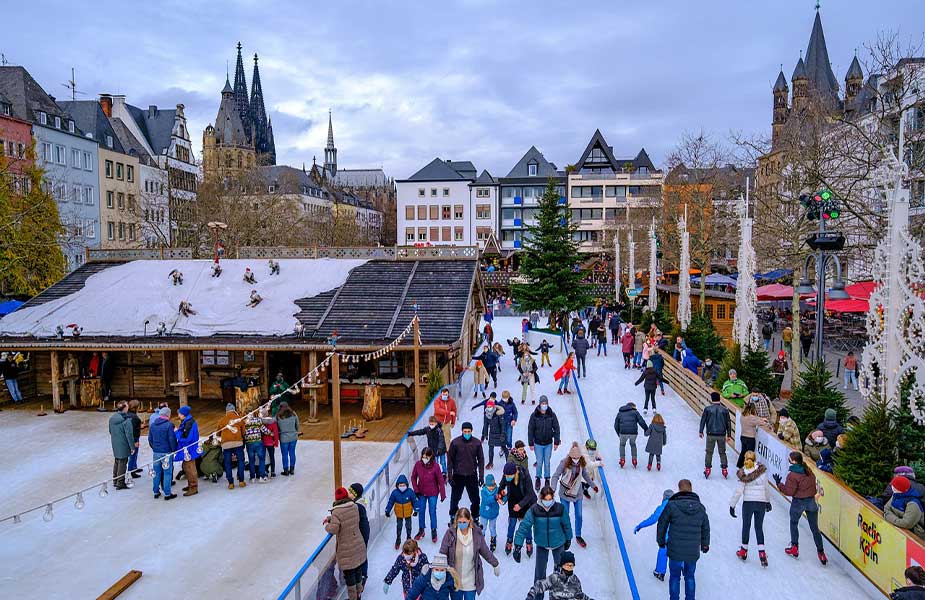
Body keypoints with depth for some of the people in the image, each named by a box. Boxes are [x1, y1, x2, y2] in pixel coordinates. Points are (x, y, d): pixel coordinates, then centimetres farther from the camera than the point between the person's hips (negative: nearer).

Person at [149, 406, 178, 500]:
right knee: (167, 473, 2)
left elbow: (150, 439, 12)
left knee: (156, 473, 14)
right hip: (166, 453, -6)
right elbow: (172, 440, -14)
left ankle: (156, 492, 22)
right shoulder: (169, 425, -14)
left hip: (156, 453, 6)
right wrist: (174, 450, -2)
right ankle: (167, 494, 6)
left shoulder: (152, 425, 6)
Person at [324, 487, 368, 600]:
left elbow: (333, 529, -26)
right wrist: (330, 518, 11)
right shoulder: (355, 507, -2)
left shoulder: (337, 512, -21)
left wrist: (327, 525, -5)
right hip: (359, 546, 6)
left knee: (349, 574, 10)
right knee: (358, 570, 22)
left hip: (346, 550, -6)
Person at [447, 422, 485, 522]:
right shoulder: (455, 442, -7)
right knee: (455, 498, 12)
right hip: (458, 475, -1)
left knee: (475, 499, 5)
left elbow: (481, 460, 3)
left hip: (472, 475, 1)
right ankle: (453, 516, 32)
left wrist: (481, 476, 1)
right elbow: (450, 460, -2)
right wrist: (449, 476, -4)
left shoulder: (477, 443, -3)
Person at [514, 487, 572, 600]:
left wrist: (568, 539, 8)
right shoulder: (534, 510, -24)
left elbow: (566, 525, -6)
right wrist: (518, 545, -28)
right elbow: (524, 526, -24)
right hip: (541, 544, -1)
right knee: (540, 570, 6)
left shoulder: (560, 508, -22)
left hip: (558, 544, 1)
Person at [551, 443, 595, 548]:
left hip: (578, 493, 3)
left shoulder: (582, 463, -10)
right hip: (565, 493, -3)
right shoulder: (564, 463, -21)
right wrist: (553, 488, -29)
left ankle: (578, 536, 30)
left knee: (579, 515, 11)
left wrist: (593, 485, 19)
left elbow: (585, 475, 9)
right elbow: (556, 476, -18)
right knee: (565, 516, 6)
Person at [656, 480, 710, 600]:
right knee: (690, 577, 20)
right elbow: (706, 528, 11)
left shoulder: (671, 505, -13)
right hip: (693, 552, 3)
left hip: (675, 551, -3)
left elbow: (661, 524, -5)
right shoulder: (700, 508, -2)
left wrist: (661, 541, 12)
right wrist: (705, 545, 27)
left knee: (674, 577, 14)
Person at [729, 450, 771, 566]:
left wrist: (732, 505, -1)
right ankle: (762, 552, 2)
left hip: (748, 502, -1)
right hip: (761, 502, 1)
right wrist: (768, 501, 17)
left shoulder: (742, 473, -9)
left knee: (746, 526, 14)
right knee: (759, 527, 12)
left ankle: (744, 550, 26)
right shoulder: (763, 470, -5)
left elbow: (739, 491, -9)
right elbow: (766, 488, 3)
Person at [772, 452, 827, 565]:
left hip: (798, 502, -5)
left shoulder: (792, 475, -21)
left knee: (794, 524, 19)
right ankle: (821, 552, 15)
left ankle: (794, 548, 24)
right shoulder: (808, 471, -2)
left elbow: (789, 491, -19)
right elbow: (813, 481, 10)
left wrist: (779, 484, -9)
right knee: (814, 528, 13)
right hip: (811, 501, 5)